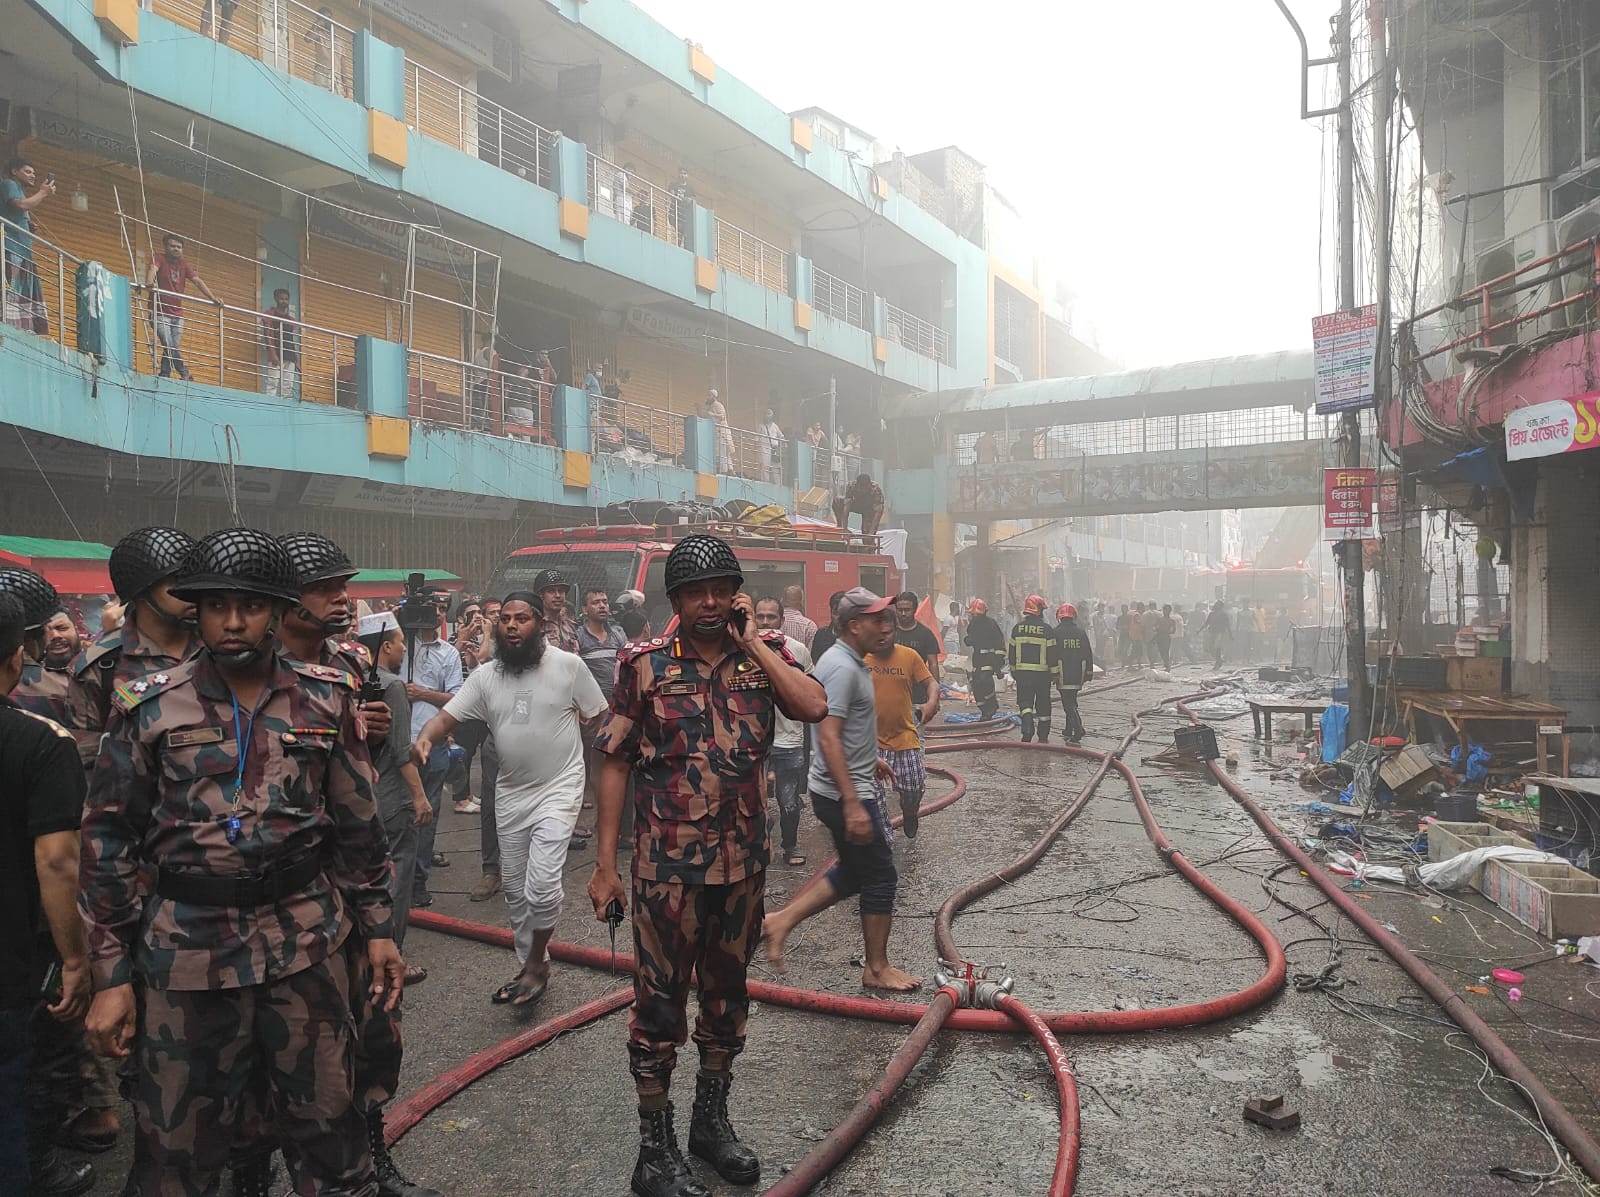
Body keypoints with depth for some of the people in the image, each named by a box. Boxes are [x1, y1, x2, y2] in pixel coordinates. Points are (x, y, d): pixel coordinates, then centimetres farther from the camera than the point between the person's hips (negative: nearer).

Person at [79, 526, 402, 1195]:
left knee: (327, 1125, 10)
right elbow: (110, 844, 1)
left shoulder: (326, 702, 1)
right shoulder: (149, 709, -2)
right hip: (186, 948, 0)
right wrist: (111, 976, 0)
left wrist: (379, 928, 7)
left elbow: (359, 825, 7)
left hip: (308, 940, 1)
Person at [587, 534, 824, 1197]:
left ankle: (712, 1120, 38)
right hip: (666, 867, -3)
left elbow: (815, 706, -18)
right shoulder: (644, 664, -6)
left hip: (744, 863, 3)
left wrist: (751, 641, -14)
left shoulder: (765, 652, 1)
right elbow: (615, 764, -4)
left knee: (728, 994, 18)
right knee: (659, 1005, 7)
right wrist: (605, 863, -6)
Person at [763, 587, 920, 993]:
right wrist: (853, 805, -30)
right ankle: (877, 969, 19)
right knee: (880, 878, 4)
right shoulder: (842, 667, -22)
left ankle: (781, 921, 19)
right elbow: (828, 738, -28)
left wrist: (869, 759, 34)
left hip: (851, 786, 10)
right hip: (846, 792, -10)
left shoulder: (847, 661, 10)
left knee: (852, 871, 19)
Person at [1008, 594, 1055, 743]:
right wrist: (1054, 672, 2)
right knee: (1043, 705, 10)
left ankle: (1027, 732, -18)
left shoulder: (1018, 628, 2)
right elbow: (1052, 653, -5)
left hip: (1022, 671, 1)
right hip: (1042, 672, -1)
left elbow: (1012, 651, 7)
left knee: (1025, 702, 3)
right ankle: (1043, 737, 17)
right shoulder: (1046, 629, -7)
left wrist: (1013, 670, 17)